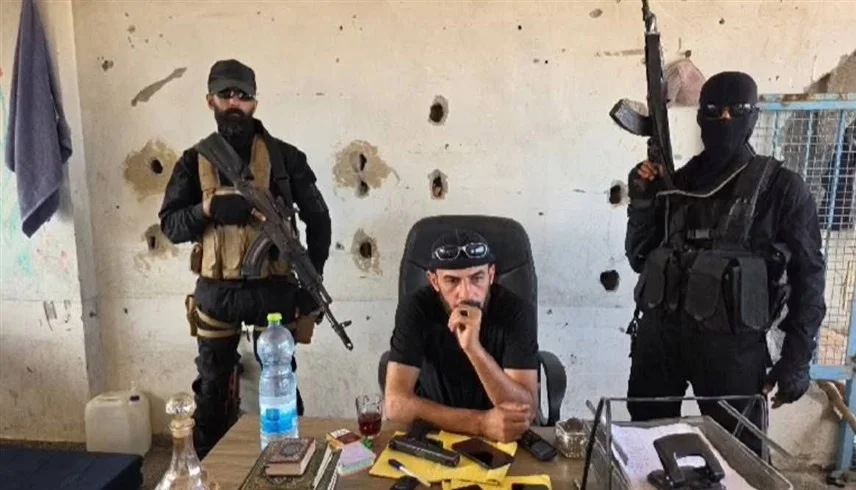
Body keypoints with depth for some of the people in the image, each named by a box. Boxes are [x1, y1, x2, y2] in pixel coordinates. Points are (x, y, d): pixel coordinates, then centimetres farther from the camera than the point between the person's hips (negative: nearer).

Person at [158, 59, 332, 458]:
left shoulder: (284, 156, -2)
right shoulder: (193, 162, 4)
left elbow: (318, 219, 1)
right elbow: (169, 225, 0)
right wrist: (208, 208, -20)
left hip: (272, 289, -2)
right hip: (215, 292, 2)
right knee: (212, 387, 14)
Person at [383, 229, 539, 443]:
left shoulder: (517, 311, -17)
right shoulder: (416, 308, -16)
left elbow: (525, 410, -23)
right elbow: (396, 403, -22)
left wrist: (473, 347, -36)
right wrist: (482, 422, -31)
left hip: (503, 435, 0)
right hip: (434, 430, 1)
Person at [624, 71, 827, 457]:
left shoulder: (782, 188, -1)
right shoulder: (676, 182, 8)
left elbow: (808, 276, 0)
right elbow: (640, 258, 9)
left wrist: (797, 358, -5)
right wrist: (642, 200, -4)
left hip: (731, 342, -3)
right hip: (659, 333, 4)